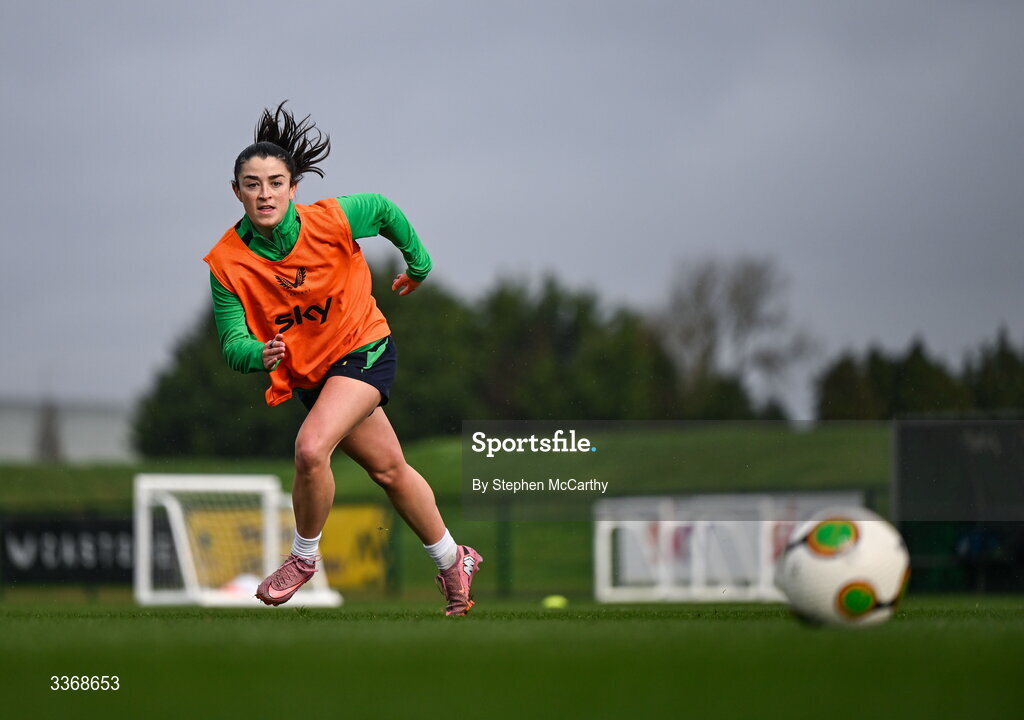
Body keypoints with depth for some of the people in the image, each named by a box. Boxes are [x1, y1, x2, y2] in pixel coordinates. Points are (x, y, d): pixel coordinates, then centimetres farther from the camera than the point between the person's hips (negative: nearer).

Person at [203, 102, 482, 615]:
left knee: (311, 448, -26)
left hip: (364, 349, -3)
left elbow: (384, 210, -1)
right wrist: (259, 354, -40)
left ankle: (303, 556, -1)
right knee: (388, 468, 17)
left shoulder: (330, 221, -22)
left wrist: (418, 264, 13)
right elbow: (232, 342, -17)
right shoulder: (227, 262, -18)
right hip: (308, 374, 3)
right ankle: (453, 563, 38)